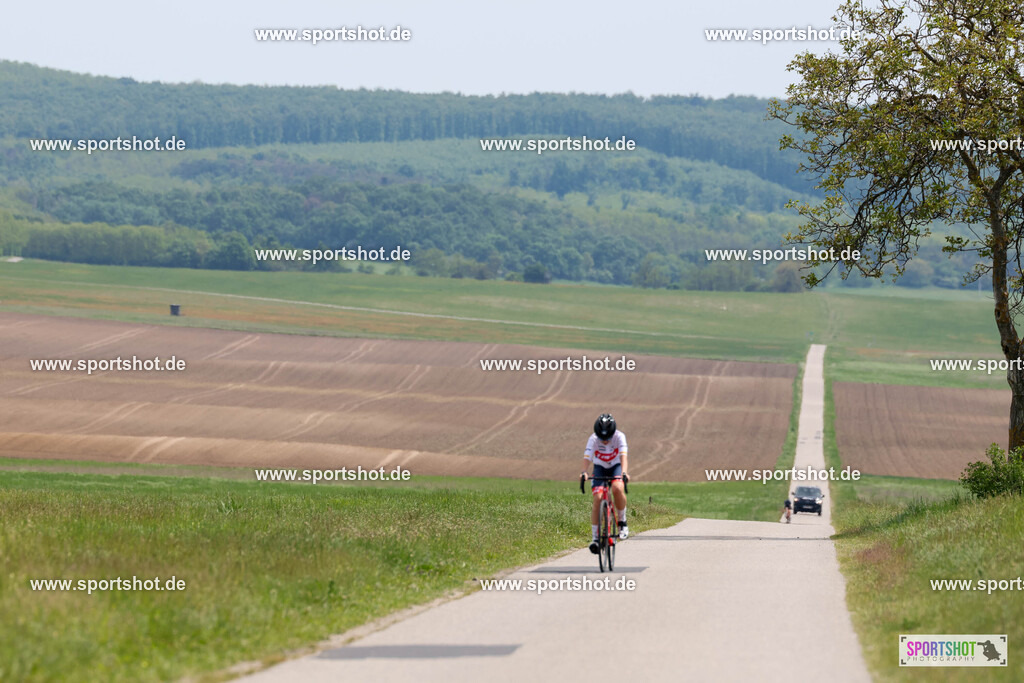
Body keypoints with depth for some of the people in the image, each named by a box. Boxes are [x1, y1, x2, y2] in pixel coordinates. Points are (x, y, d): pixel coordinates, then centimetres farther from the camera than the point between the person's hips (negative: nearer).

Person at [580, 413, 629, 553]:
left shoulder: (619, 436, -25)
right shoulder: (593, 439, -24)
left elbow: (623, 455, -37)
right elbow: (587, 457, -34)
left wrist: (624, 473, -54)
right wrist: (584, 472, -54)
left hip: (616, 466, -1)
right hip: (600, 468, 1)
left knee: (617, 488, -32)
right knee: (597, 499, -16)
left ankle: (622, 522, -12)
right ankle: (594, 537, -8)